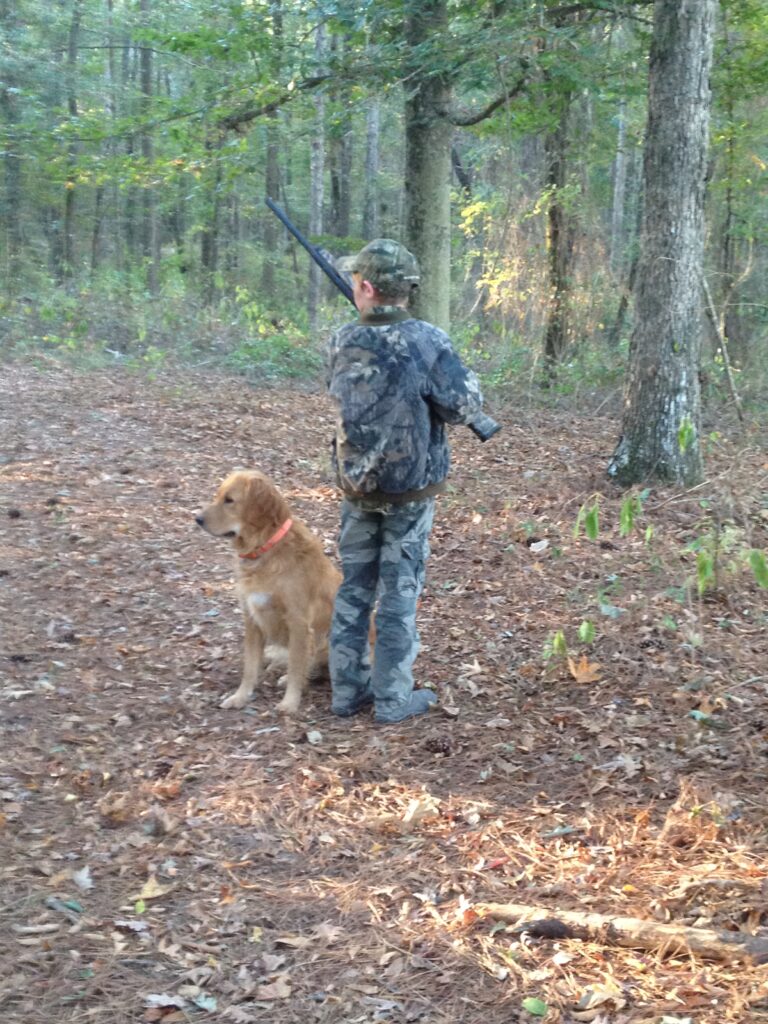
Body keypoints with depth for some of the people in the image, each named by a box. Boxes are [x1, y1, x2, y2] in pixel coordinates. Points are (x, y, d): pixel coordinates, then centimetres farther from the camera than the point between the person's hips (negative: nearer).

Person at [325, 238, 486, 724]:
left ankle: (347, 690, 23)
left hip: (357, 488, 4)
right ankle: (393, 699, 14)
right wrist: (465, 376, 7)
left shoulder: (343, 343, -5)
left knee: (353, 589, 15)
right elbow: (465, 406, -13)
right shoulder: (427, 341, -19)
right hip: (411, 493, -4)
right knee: (399, 593, 6)